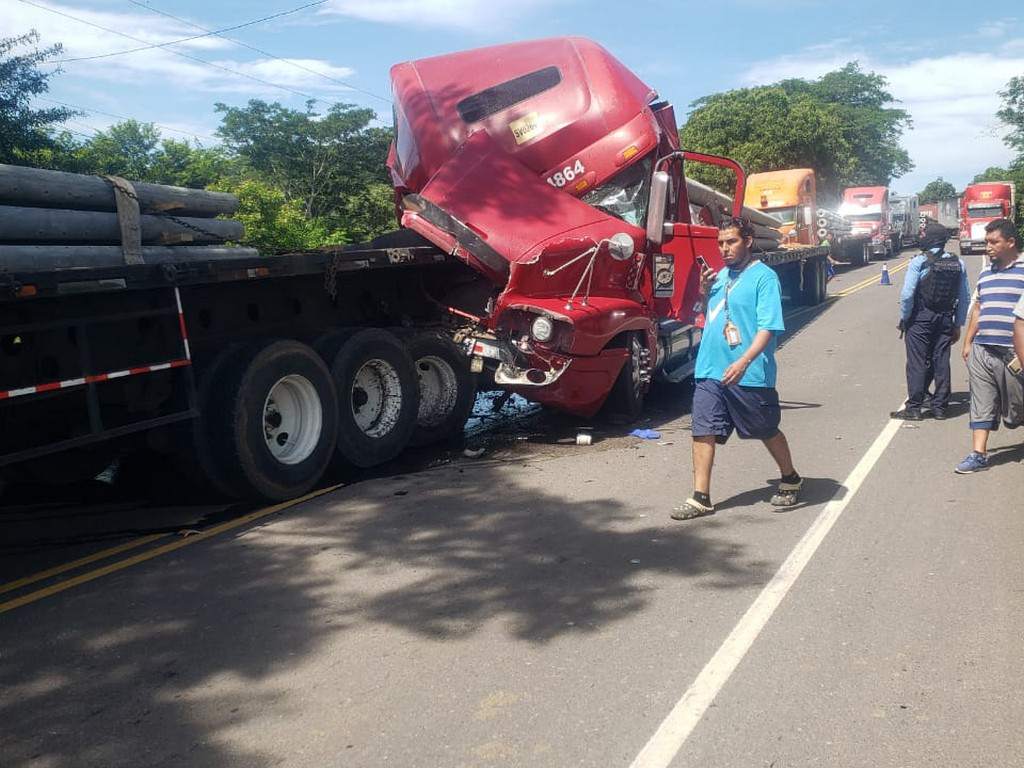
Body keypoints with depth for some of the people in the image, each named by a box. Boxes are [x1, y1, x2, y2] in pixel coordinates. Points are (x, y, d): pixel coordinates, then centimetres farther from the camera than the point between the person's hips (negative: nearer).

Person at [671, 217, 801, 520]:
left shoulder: (764, 277, -9)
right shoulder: (721, 275, 13)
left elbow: (768, 327, -18)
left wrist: (743, 362, -31)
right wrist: (704, 292, 5)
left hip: (749, 376, -6)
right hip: (710, 371, 6)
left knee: (768, 431, 12)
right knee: (703, 431, -1)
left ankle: (791, 480, 35)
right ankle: (700, 497, 3)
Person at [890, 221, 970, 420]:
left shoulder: (919, 262, -11)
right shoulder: (958, 264, 5)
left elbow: (907, 294, -16)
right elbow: (965, 298, 7)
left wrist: (903, 319, -4)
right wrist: (958, 325, 14)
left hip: (920, 318, -5)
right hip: (946, 319, 5)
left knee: (917, 363, 0)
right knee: (941, 362, 10)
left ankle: (914, 407, 0)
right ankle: (939, 406, 16)